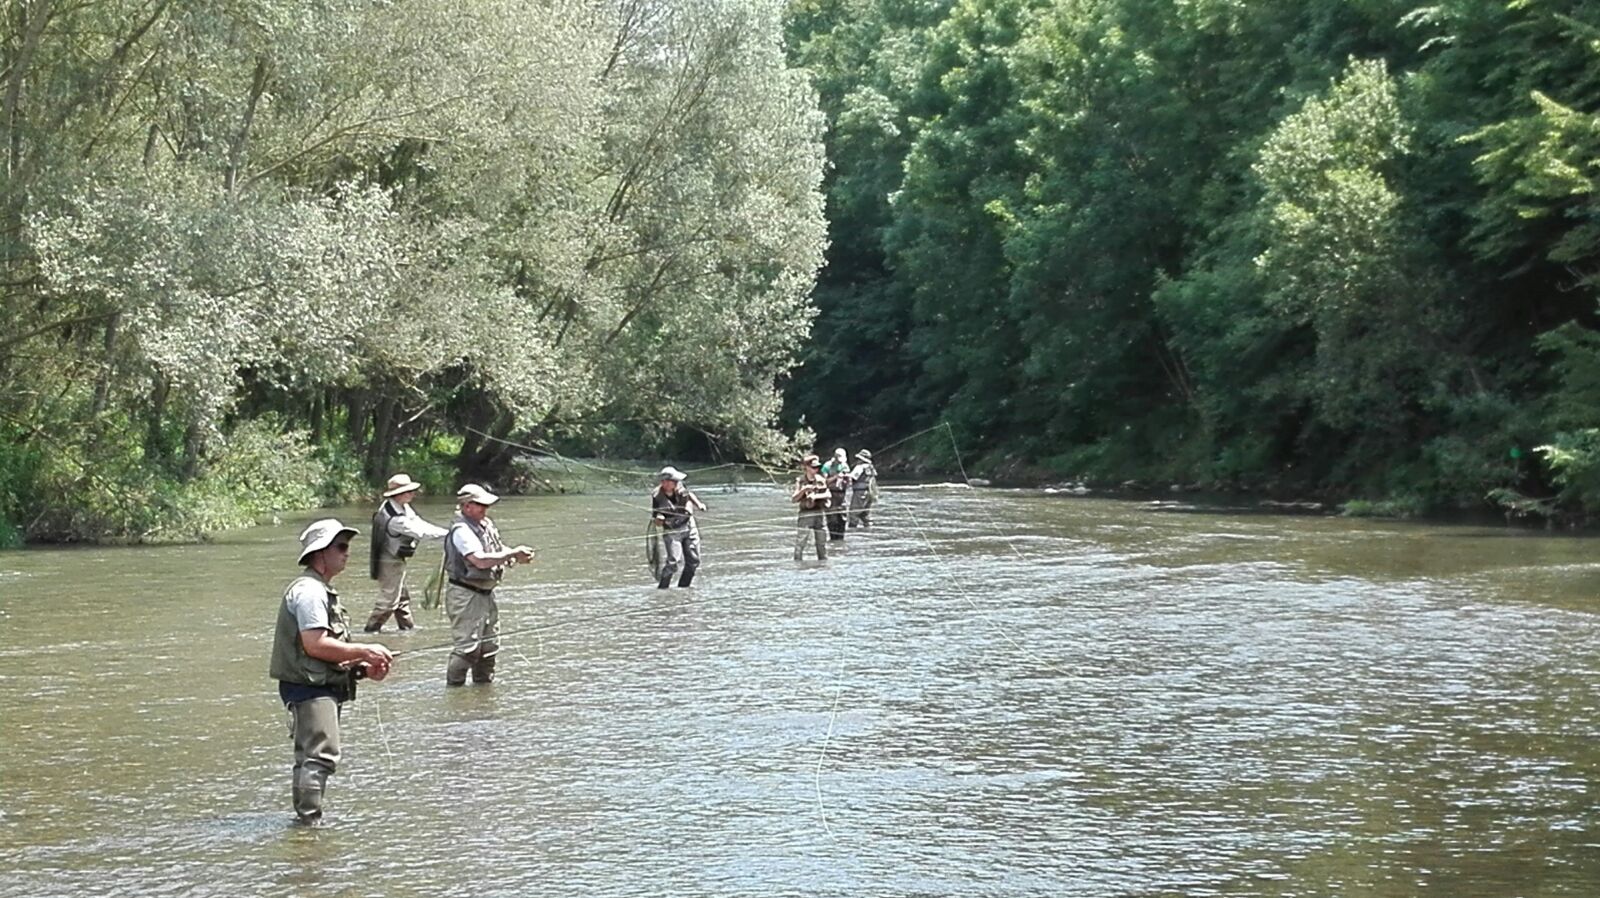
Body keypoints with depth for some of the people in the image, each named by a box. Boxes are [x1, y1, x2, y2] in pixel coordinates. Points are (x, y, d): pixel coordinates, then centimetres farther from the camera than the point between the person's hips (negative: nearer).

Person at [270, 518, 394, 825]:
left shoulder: (323, 591, 21)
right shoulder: (309, 590, -14)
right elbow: (315, 644, -23)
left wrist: (362, 667, 8)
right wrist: (364, 651, -17)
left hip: (323, 688, 11)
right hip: (309, 687, -11)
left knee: (310, 756, 15)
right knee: (321, 754, -17)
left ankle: (306, 819, 22)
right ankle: (310, 821, -18)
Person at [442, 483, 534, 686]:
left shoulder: (486, 525, 11)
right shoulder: (461, 531, -18)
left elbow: (499, 551, 18)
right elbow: (481, 560, -28)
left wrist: (518, 556, -4)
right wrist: (513, 554, -23)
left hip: (485, 594, 9)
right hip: (466, 595, -9)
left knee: (489, 645, 16)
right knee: (466, 646, -11)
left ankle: (484, 681, 27)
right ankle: (454, 685, -5)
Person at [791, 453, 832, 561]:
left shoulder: (820, 480, 6)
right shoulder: (800, 481, -1)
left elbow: (828, 495, 4)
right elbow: (793, 499, -6)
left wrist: (815, 496, -12)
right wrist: (803, 490, -19)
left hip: (819, 513, 3)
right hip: (805, 514, -3)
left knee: (822, 543, 7)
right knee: (800, 543, -7)